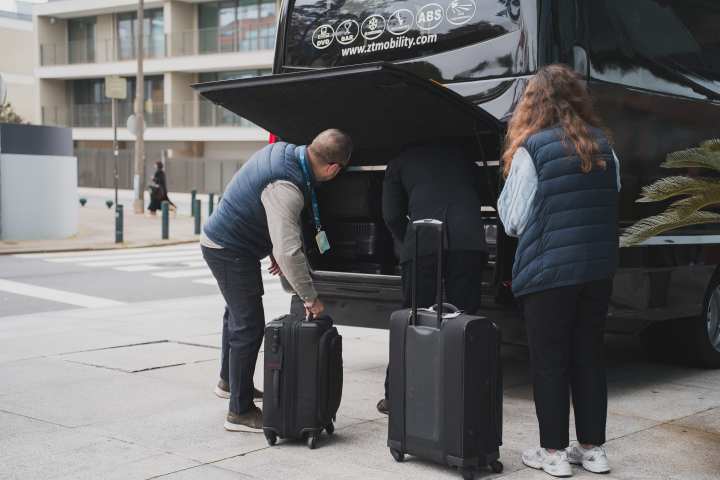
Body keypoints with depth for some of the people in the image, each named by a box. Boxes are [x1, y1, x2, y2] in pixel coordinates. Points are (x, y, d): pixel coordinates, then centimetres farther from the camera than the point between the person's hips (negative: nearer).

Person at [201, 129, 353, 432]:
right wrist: (310, 297, -27)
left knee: (238, 314, 25)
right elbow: (289, 251, -36)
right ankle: (240, 412, 1)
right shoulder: (285, 188, -32)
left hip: (220, 239, 11)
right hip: (230, 251, -11)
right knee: (249, 325, -6)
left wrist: (274, 251, 16)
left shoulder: (283, 151, -2)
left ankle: (230, 382, 45)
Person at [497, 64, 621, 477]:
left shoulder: (531, 150, -10)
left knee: (550, 362, 6)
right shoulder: (603, 145, 6)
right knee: (589, 358, 14)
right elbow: (611, 203, 13)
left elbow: (514, 220, -6)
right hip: (599, 269, 5)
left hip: (549, 271, -5)